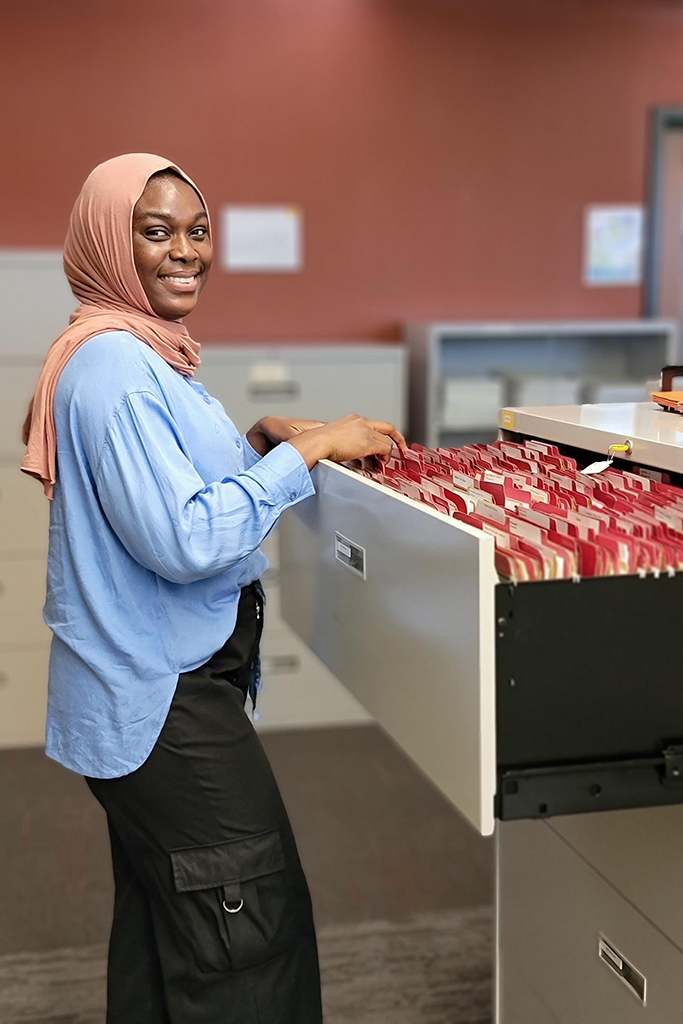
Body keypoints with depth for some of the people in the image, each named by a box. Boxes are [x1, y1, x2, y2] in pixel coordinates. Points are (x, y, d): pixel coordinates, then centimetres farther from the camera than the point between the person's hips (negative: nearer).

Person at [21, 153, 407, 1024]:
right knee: (254, 933, -2)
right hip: (161, 702, -10)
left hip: (144, 694, 10)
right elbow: (185, 540, -27)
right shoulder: (113, 365, -20)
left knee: (159, 916, 21)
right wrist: (309, 448, -22)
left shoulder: (143, 353, 11)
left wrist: (258, 440, 5)